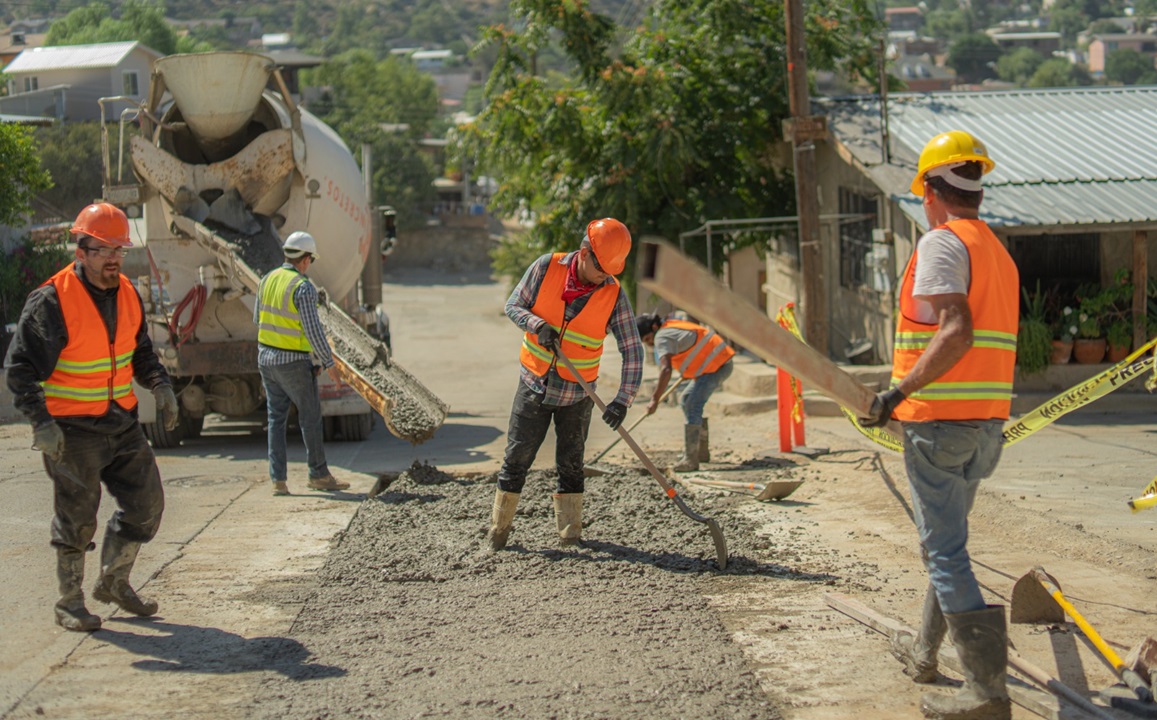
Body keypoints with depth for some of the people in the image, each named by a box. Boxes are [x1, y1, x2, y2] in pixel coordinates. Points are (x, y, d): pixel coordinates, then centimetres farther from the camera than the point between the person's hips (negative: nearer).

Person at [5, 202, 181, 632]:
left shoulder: (127, 294, 6)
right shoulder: (51, 302, -16)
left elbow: (140, 351, 21)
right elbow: (21, 368, -16)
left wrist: (160, 385, 3)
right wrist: (41, 422, -25)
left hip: (122, 423, 7)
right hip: (72, 431, -7)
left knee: (146, 504, 8)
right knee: (77, 519, 1)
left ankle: (114, 583, 28)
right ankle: (70, 604, 17)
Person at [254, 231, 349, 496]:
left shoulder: (268, 280, 4)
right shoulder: (304, 288, -17)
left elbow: (258, 319, 14)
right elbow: (313, 330, -20)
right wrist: (329, 363, -13)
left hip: (266, 357, 7)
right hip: (294, 362, -7)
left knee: (276, 418, 9)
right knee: (310, 417, 6)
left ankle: (278, 479, 6)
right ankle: (318, 474, 15)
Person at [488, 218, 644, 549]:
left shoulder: (614, 295, -14)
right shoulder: (546, 268, -13)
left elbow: (632, 350, -15)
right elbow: (514, 305, -3)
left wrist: (623, 399, -25)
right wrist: (538, 326, -24)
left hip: (577, 395, 0)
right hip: (533, 384, 0)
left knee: (570, 464, 7)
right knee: (517, 457, 4)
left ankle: (570, 534, 16)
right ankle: (499, 531, 15)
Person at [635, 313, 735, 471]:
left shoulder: (662, 338, -16)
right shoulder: (671, 326, 15)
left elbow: (666, 369, -29)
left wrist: (655, 399, -29)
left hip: (715, 366, -11)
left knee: (692, 406, -18)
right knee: (686, 400, 18)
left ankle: (690, 460, -22)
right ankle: (702, 452, 22)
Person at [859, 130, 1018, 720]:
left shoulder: (942, 243, -11)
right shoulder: (1000, 255, 16)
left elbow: (957, 333, -24)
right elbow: (987, 346, 16)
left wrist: (899, 392, -22)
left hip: (938, 422, -9)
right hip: (987, 423, 9)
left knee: (945, 550, -7)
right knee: (946, 541, 22)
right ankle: (924, 652, 36)